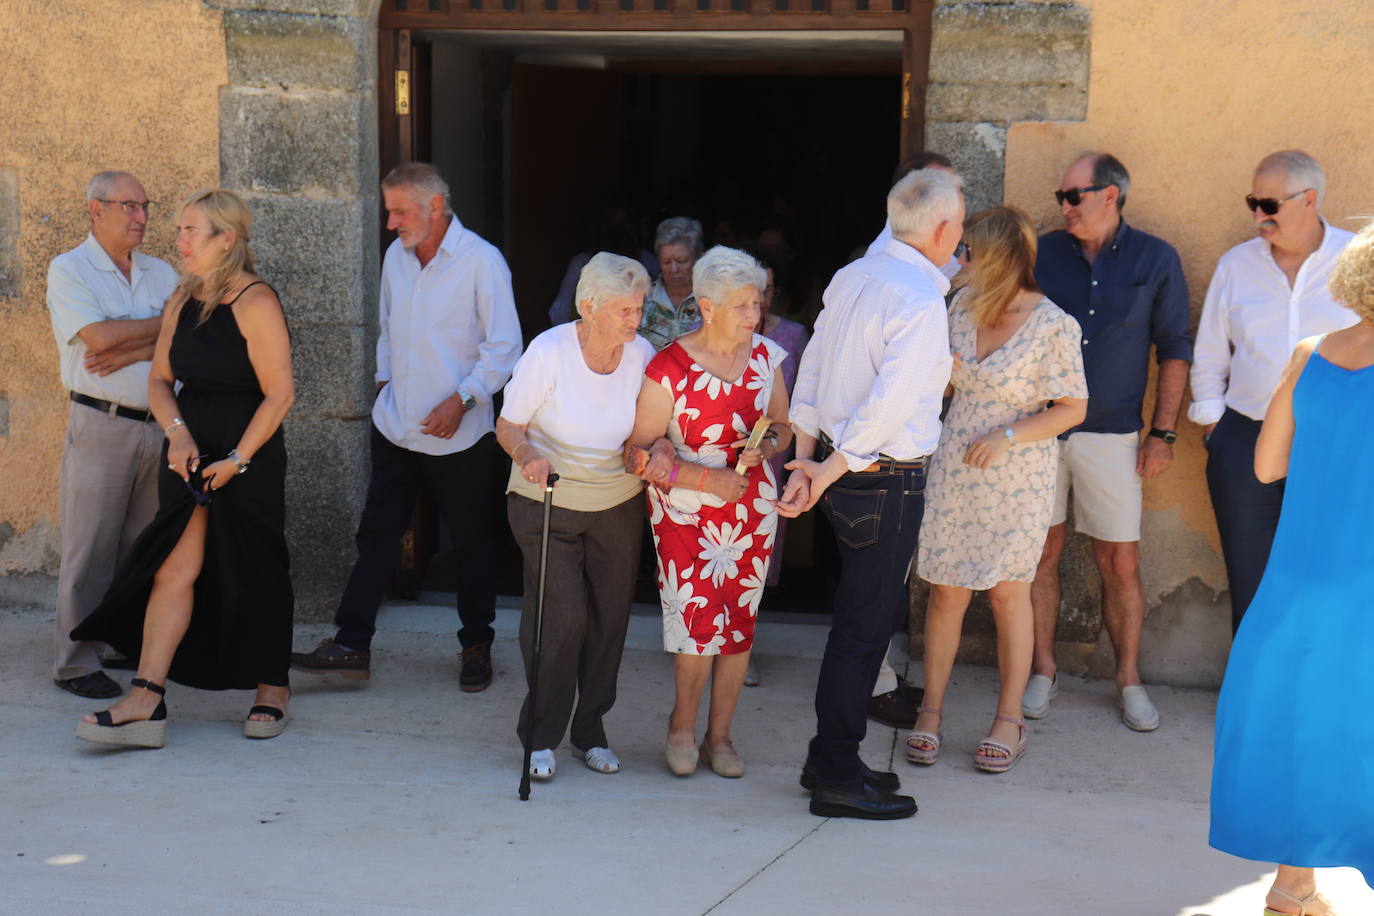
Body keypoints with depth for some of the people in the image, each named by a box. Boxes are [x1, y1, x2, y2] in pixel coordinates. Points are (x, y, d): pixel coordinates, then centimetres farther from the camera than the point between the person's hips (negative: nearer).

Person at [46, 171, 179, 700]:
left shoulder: (160, 274, 15)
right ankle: (76, 663, 3)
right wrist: (166, 323, -4)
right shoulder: (69, 270, 0)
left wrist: (130, 351, -13)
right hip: (101, 423, -5)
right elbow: (99, 336, -15)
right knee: (90, 548, -3)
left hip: (159, 424, 5)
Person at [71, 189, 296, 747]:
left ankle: (271, 691, 23)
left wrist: (237, 459, -14)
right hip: (189, 455, 6)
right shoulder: (182, 300, 10)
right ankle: (145, 704, -8)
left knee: (254, 575, 5)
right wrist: (177, 430, -5)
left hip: (250, 456, -6)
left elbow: (279, 393, -14)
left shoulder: (255, 303, -12)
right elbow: (160, 379, 14)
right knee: (174, 569, -3)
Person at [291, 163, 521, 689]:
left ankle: (477, 647, 22)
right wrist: (384, 382, 14)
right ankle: (351, 645, 10)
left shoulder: (482, 261, -13)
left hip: (460, 436, -5)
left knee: (471, 545, 8)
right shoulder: (396, 256, 7)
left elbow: (504, 347, -12)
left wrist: (461, 400, -19)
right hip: (396, 428, 5)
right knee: (376, 536, 5)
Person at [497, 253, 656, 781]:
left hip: (618, 504, 3)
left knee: (609, 618, 5)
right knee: (560, 617, -11)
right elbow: (509, 426, -9)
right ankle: (540, 737, 7)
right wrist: (529, 456, -29)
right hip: (545, 501, -3)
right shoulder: (549, 352, -17)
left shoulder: (642, 355, -8)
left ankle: (591, 732, 23)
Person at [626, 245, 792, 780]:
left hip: (753, 508, 4)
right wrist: (705, 479, -19)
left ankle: (719, 736, 19)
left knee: (740, 621, 5)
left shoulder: (766, 357, 3)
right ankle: (682, 726, 13)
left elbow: (784, 428, 15)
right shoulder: (669, 369, -11)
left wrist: (766, 446, -9)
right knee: (700, 621, -12)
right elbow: (639, 451, -11)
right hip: (686, 513, -4)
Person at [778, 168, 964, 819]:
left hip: (847, 473, 9)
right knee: (865, 624, -1)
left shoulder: (851, 277, 8)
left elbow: (812, 369, 9)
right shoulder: (921, 302, -18)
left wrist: (809, 460, 7)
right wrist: (827, 472, -13)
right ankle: (837, 778, 7)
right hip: (889, 478, -9)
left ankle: (831, 759, 27)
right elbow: (888, 404, -22)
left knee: (864, 616, 18)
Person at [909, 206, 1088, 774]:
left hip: (1017, 476, -4)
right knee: (946, 591, 5)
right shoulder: (963, 306, 5)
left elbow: (1073, 408, -10)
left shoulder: (1054, 326, -13)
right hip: (954, 470, 4)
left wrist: (1006, 437, -17)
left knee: (1008, 593, 5)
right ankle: (932, 711, 15)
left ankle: (1009, 719, 16)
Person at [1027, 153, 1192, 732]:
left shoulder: (1155, 260, 0)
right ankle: (1043, 671, 18)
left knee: (1121, 562, 2)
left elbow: (1174, 350, 4)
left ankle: (1129, 679, 15)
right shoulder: (1042, 253, 3)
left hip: (1110, 433, -1)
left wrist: (1163, 433, 0)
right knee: (1042, 552, 5)